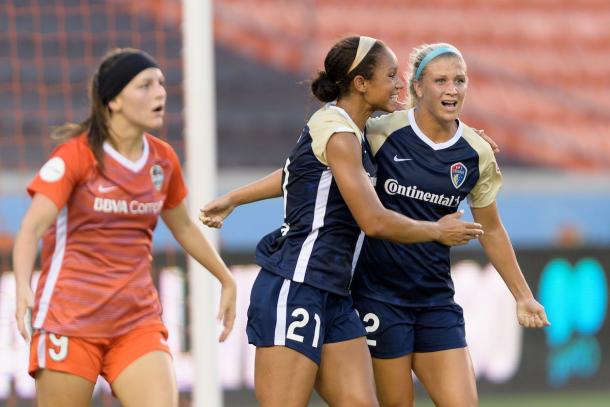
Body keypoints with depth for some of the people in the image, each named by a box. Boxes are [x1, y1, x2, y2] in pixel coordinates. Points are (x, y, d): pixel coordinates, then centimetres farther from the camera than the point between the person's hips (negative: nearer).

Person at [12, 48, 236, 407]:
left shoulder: (164, 159, 8)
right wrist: (23, 288, -33)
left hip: (138, 318, 4)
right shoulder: (77, 155, -8)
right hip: (70, 318, -4)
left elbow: (184, 228, 25)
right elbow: (32, 228, -16)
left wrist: (227, 280, 31)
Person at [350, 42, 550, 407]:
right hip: (380, 292, -4)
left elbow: (491, 230, 15)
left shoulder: (477, 154, 3)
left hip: (437, 300, 4)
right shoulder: (381, 133, -10)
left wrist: (523, 295, 19)